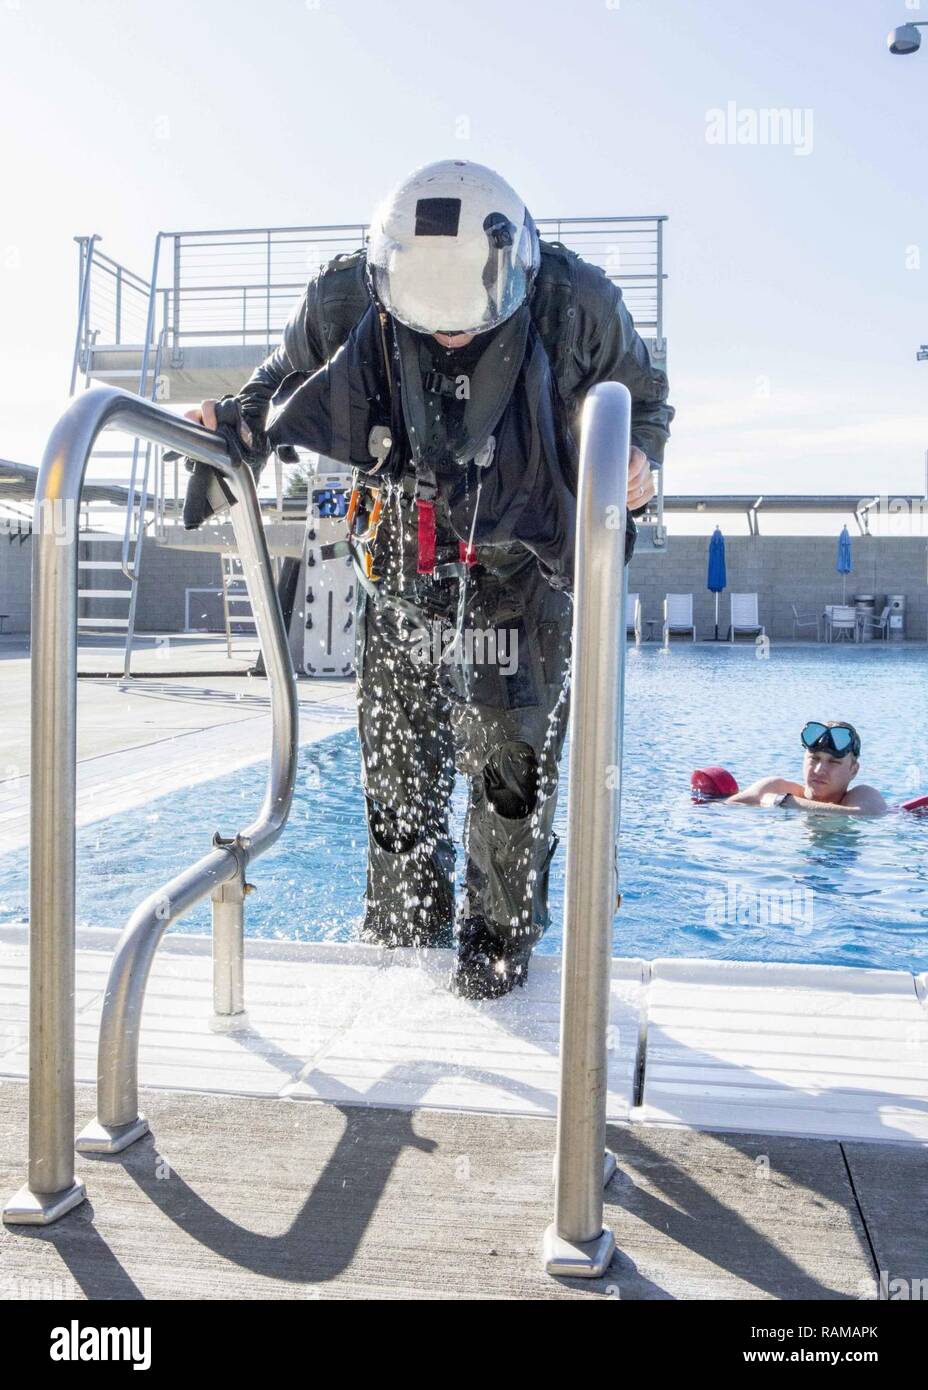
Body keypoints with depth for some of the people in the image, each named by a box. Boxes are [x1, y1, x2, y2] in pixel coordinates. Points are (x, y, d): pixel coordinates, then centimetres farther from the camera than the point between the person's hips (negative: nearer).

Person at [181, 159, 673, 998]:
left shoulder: (575, 306, -16)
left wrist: (637, 458, -19)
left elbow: (645, 399, 2)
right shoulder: (347, 303, -13)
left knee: (510, 762, -5)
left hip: (522, 573, -2)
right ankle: (401, 935, 29)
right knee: (398, 763, 8)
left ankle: (502, 935, 19)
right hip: (403, 570, 3)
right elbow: (284, 381, 8)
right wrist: (235, 425, -12)